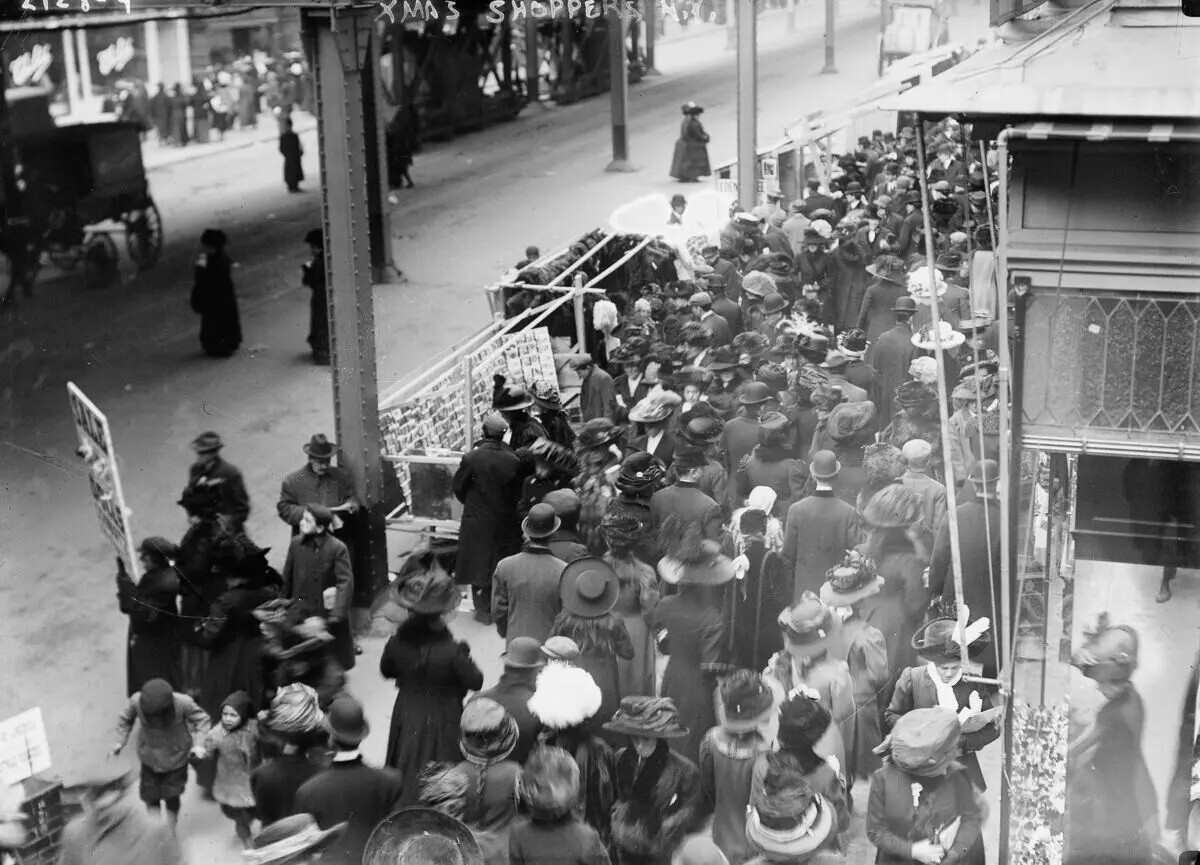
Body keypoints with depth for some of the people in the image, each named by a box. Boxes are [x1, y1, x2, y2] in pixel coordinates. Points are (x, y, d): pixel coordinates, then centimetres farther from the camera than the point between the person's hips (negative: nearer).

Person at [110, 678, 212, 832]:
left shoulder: (183, 703, -32)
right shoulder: (136, 701, -26)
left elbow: (203, 720, -17)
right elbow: (125, 719, -4)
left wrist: (198, 744, -31)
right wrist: (120, 741, -11)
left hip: (175, 760, -2)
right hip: (150, 759, 2)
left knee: (171, 798, 12)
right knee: (150, 796, 12)